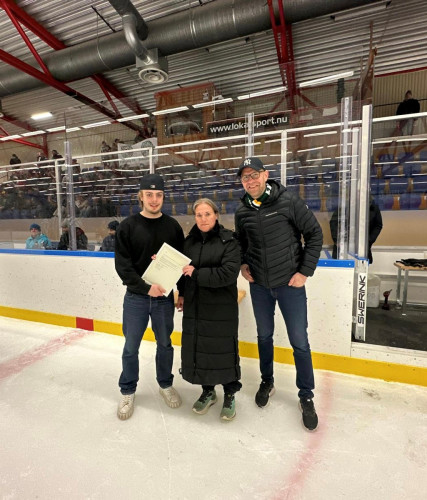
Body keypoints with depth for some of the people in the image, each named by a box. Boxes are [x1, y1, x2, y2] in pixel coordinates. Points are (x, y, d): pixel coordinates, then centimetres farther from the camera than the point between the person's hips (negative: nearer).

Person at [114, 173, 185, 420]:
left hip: (164, 297, 2)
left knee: (165, 343, 15)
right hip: (136, 297, -1)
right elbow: (123, 265, -9)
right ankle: (128, 392, 31)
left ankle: (166, 384, 37)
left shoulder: (173, 226, 2)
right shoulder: (128, 226, -4)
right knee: (131, 346, 9)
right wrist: (146, 287, -18)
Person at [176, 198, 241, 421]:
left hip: (222, 308, -4)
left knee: (223, 350, 6)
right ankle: (207, 391, 35)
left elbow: (229, 272, -20)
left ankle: (229, 394, 30)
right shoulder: (189, 241, 7)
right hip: (194, 306, 5)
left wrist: (197, 274, -22)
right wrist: (182, 293, 13)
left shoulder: (228, 241, -9)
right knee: (197, 349, 11)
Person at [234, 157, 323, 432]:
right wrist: (243, 263, -1)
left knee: (299, 342, 6)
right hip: (259, 285, 4)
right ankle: (267, 383, 42)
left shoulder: (288, 201, -12)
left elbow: (315, 234, -7)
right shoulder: (243, 211, 0)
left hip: (290, 284, -3)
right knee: (264, 336, 18)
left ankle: (306, 396, 28)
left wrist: (305, 271, -10)